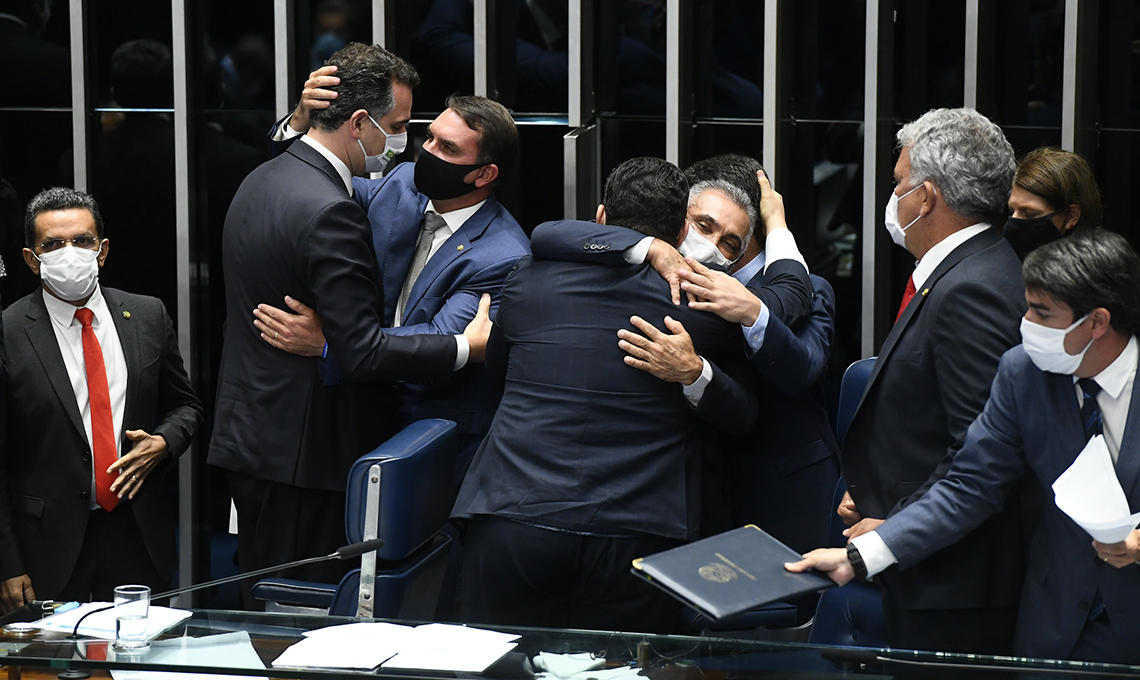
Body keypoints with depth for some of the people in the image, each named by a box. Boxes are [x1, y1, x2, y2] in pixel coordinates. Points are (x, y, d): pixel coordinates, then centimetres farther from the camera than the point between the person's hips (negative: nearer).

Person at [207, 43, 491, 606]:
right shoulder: (329, 212, -21)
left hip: (249, 431, 10)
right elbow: (362, 352, -23)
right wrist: (466, 347, -16)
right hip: (304, 451, -10)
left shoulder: (262, 181, 10)